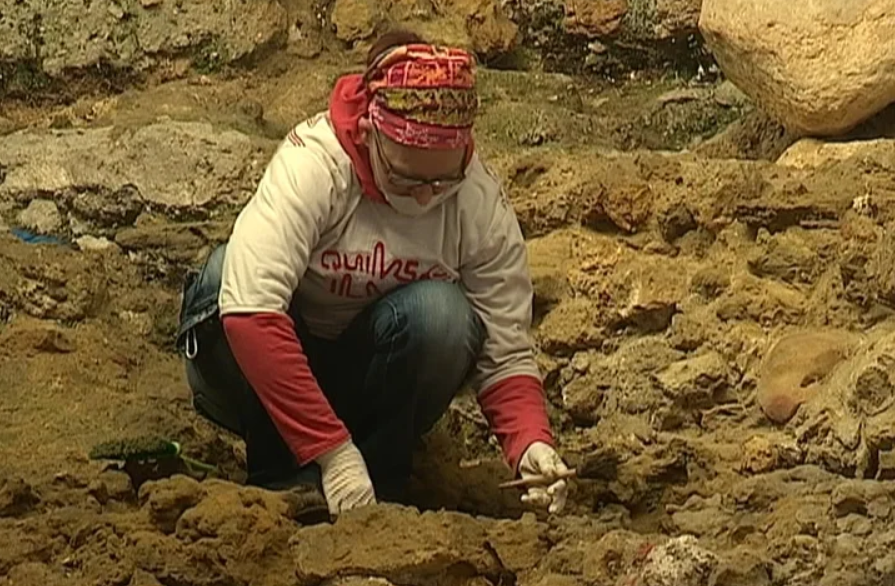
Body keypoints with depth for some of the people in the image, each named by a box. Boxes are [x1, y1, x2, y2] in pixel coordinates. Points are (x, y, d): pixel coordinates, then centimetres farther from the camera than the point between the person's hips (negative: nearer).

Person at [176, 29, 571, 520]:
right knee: (225, 273, -33)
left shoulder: (481, 204, -15)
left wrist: (531, 445, -34)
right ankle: (283, 478, -17)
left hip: (375, 382, 2)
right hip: (269, 385, -2)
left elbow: (505, 357, -12)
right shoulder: (311, 165, -27)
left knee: (440, 314, -29)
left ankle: (381, 483, -10)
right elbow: (248, 310, -40)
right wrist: (332, 451, -44)